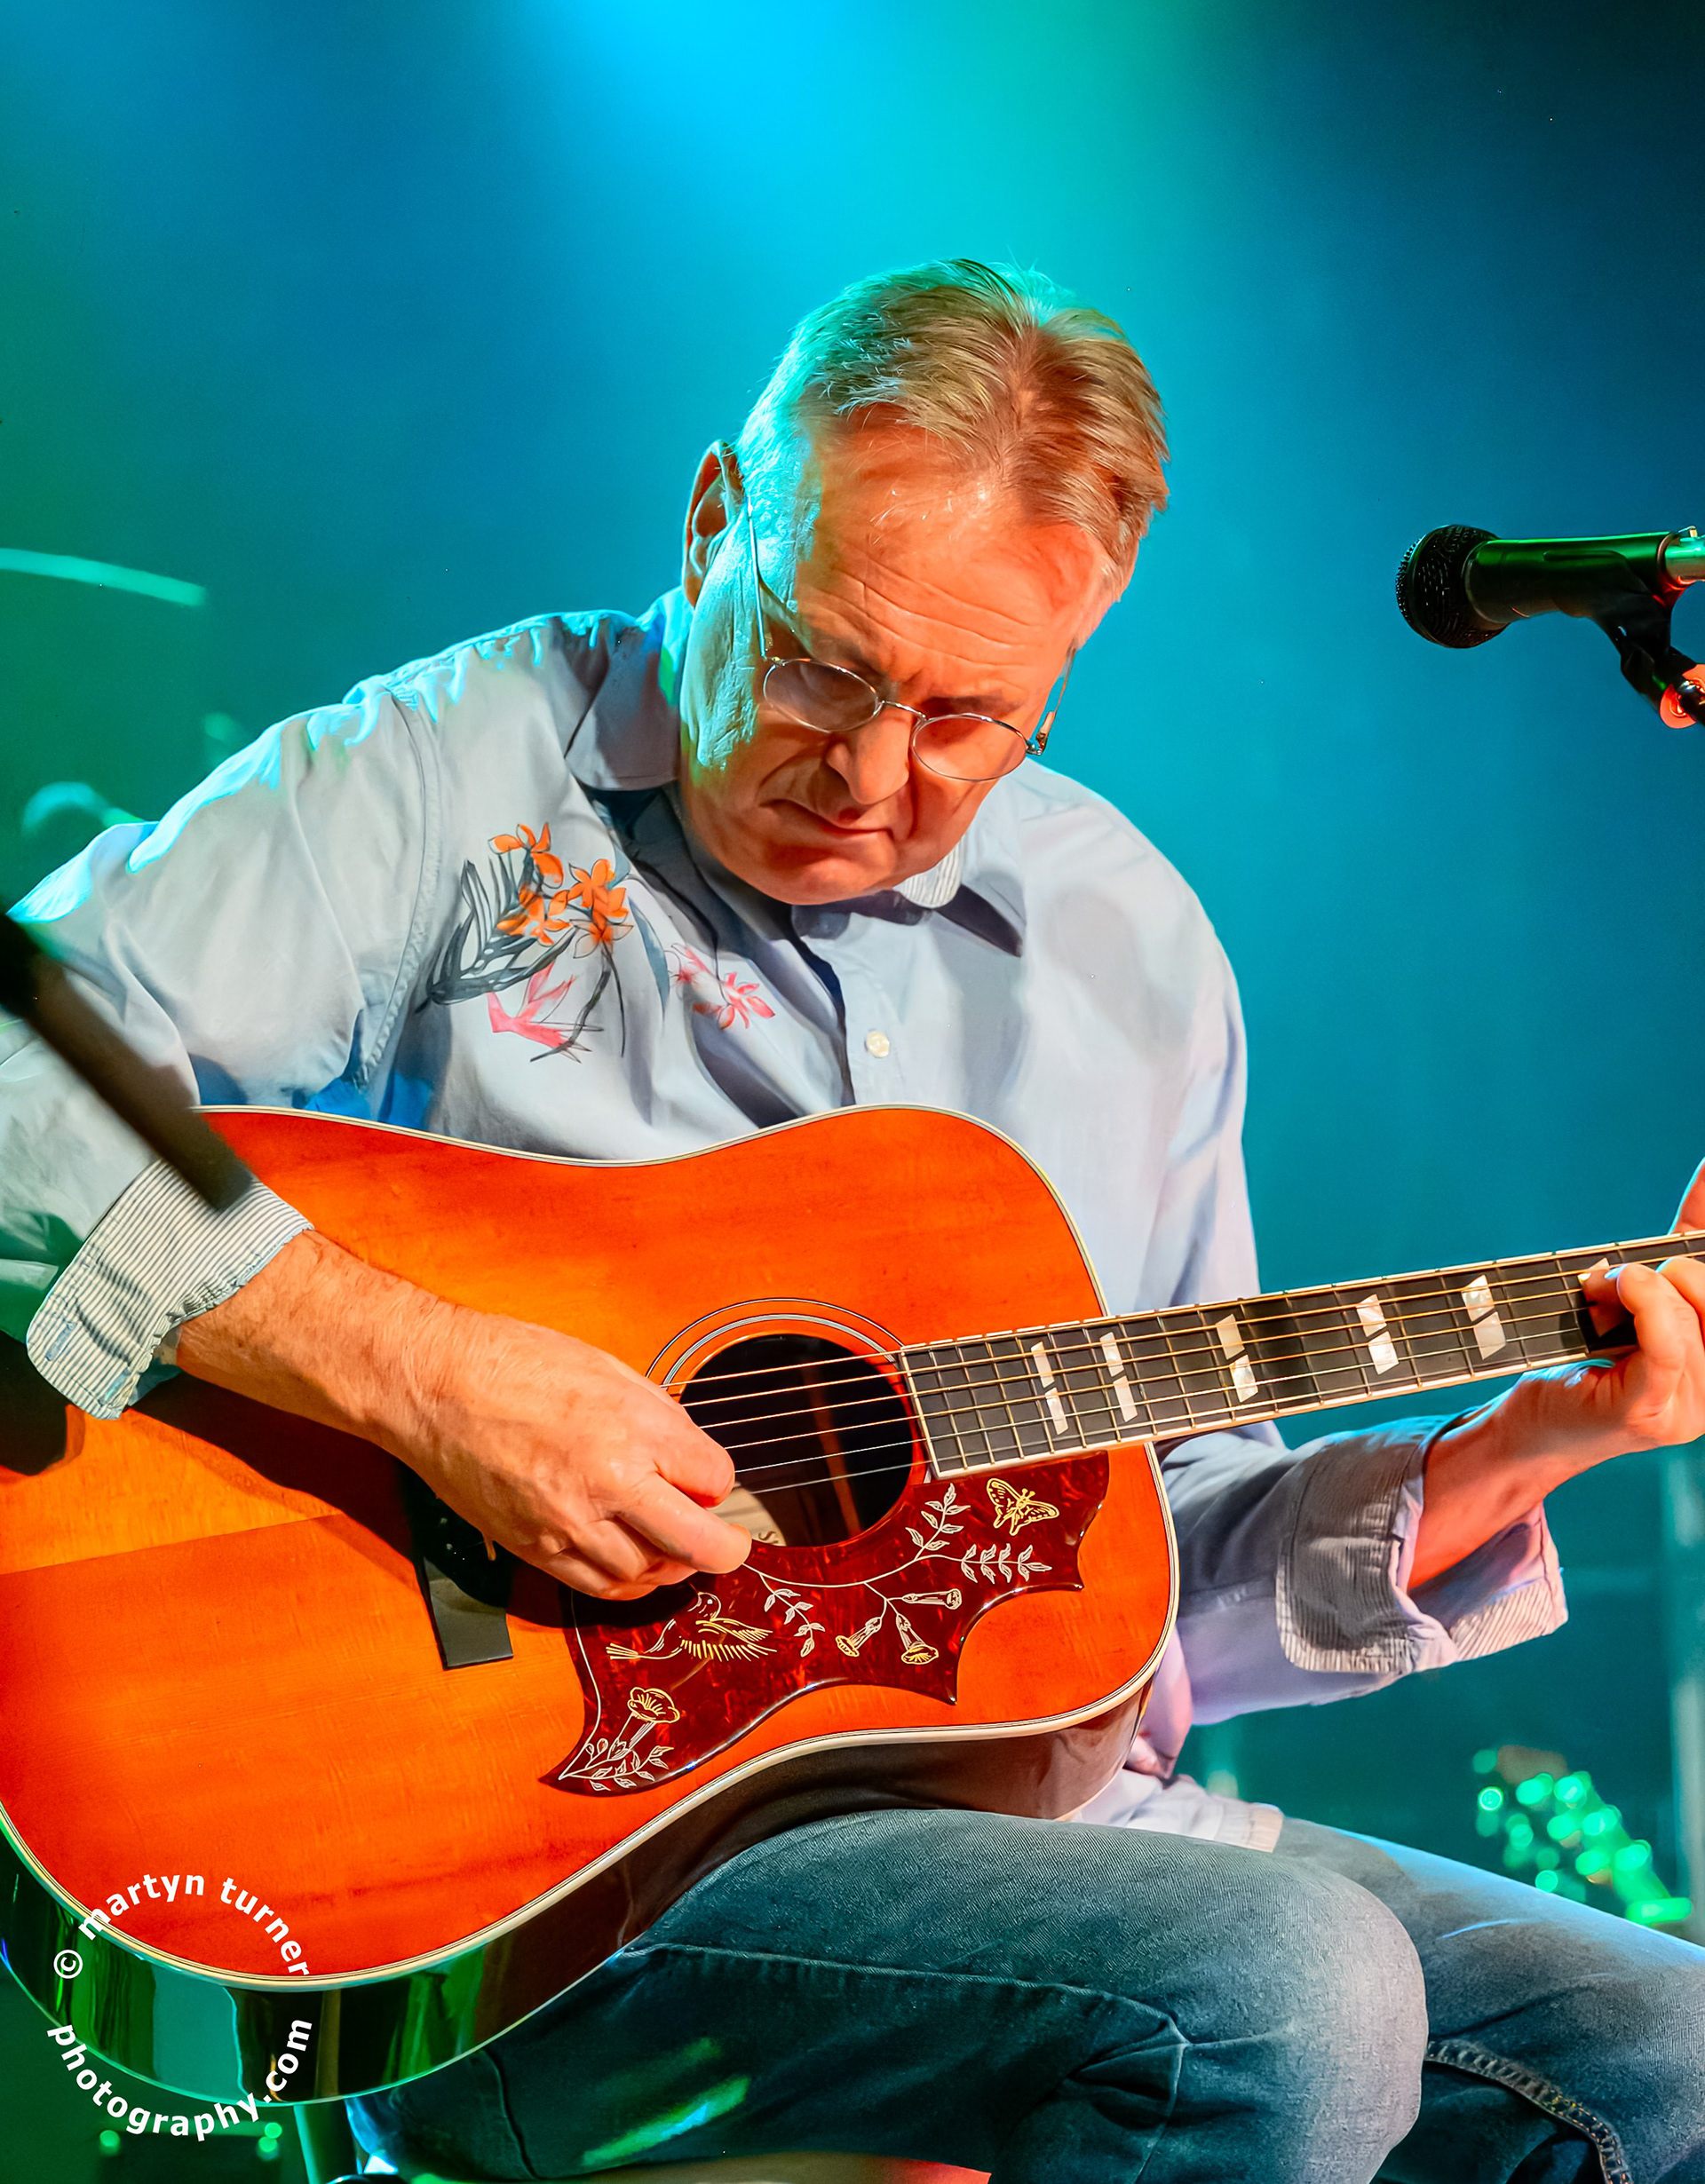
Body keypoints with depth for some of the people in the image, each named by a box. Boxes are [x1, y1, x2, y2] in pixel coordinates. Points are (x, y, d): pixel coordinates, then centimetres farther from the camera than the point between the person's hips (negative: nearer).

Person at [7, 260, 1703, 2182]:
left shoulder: (1130, 950, 14)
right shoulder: (452, 781, -3)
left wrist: (1522, 1448, 2)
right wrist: (415, 1374, -26)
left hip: (1042, 1813, 6)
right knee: (1288, 1999, -27)